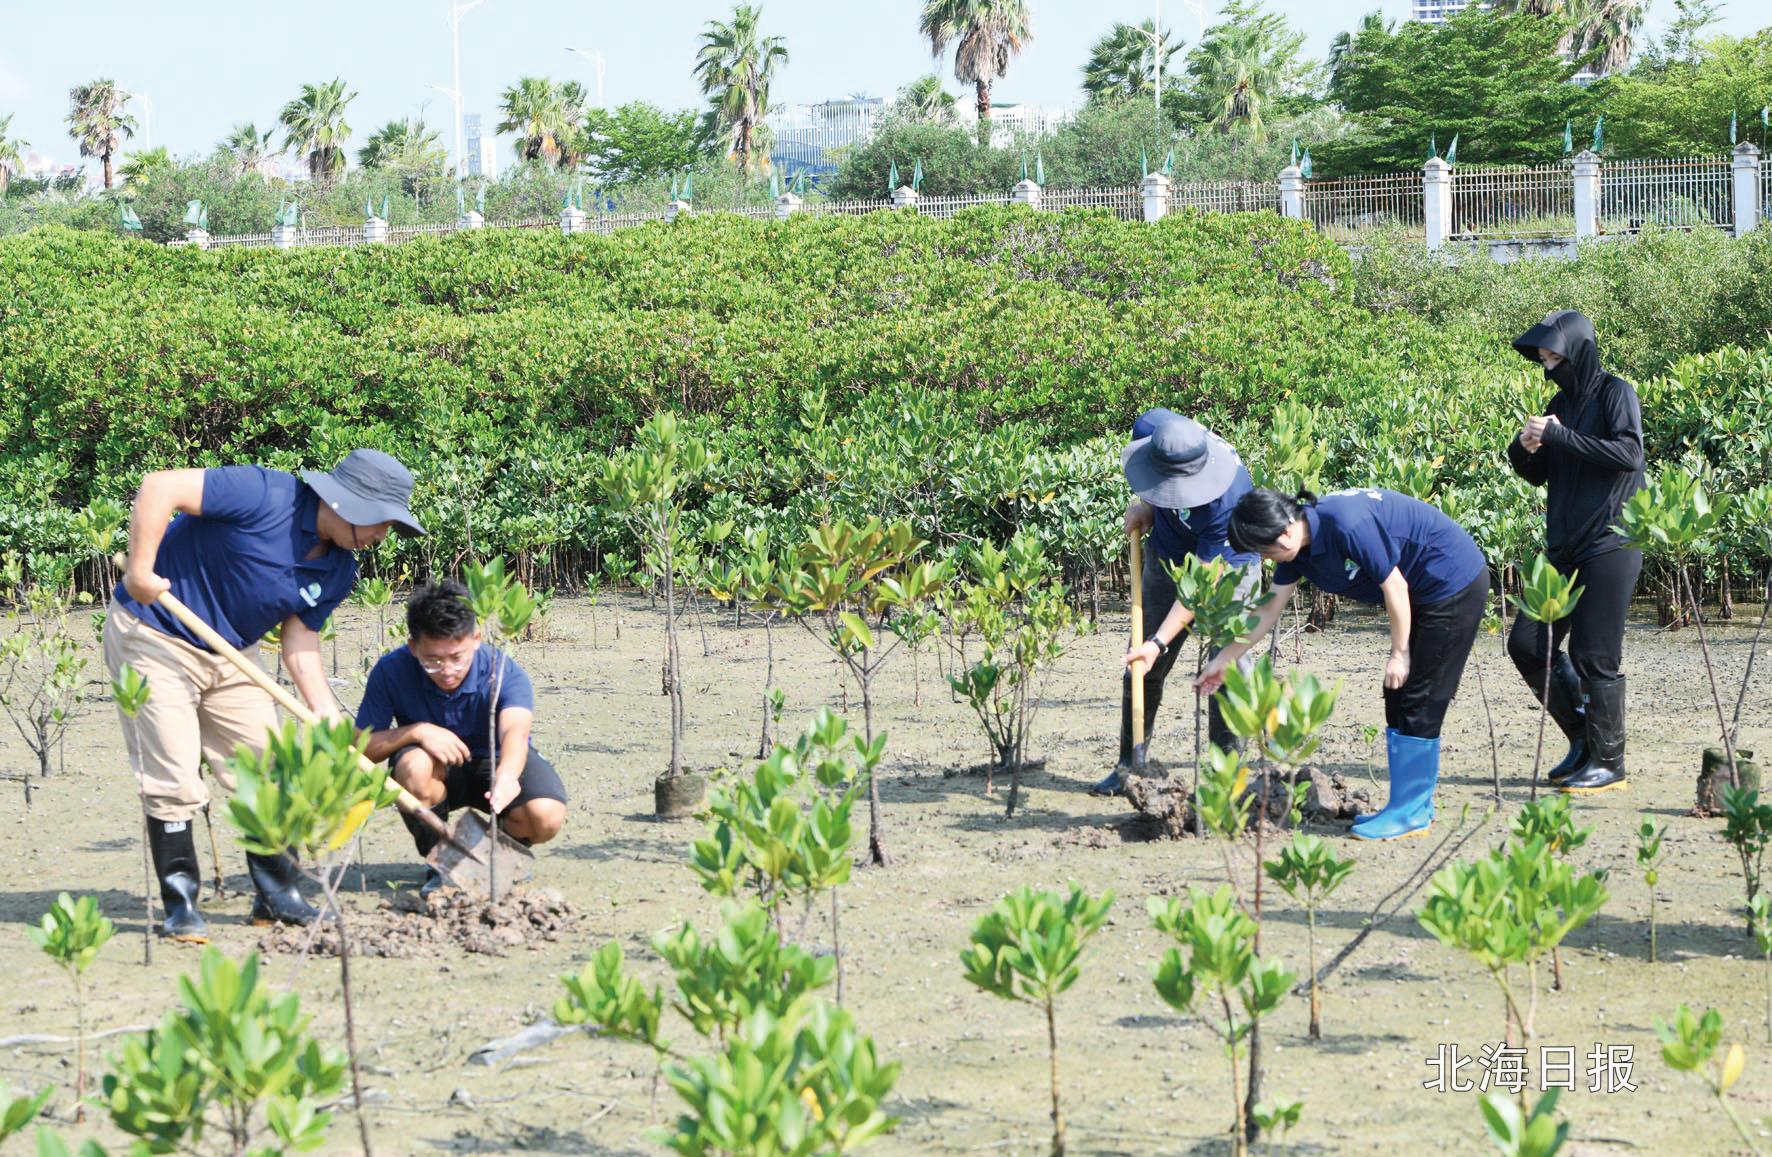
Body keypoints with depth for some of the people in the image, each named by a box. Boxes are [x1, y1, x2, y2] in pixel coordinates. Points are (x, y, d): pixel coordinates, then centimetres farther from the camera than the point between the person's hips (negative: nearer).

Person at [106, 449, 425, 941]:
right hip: (153, 637, -8)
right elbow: (161, 486, -28)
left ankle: (278, 897, 18)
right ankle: (181, 905, 4)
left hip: (228, 659, 8)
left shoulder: (338, 572, -1)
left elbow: (300, 642, 3)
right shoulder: (264, 495, -26)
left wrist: (330, 720, -8)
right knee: (175, 782, -9)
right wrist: (140, 570, -28)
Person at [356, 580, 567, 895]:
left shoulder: (503, 672, -27)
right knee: (414, 765, -36)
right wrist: (417, 731, -35)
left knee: (546, 817, -31)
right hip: (440, 771, 1)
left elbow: (515, 730, -46)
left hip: (496, 763, -1)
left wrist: (507, 775, -69)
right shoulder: (392, 671, -22)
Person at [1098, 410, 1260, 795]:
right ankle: (1128, 767, 20)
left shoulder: (1228, 500, -41)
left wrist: (1159, 643, -35)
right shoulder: (1150, 428, -27)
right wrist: (1142, 503, -9)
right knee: (1141, 667, 8)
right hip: (1166, 556, 5)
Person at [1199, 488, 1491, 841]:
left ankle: (1409, 813, -1)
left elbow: (1394, 585, -22)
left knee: (1419, 700, -7)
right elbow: (1270, 610, 9)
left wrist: (1399, 653, -14)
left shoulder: (1347, 526, -29)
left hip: (1455, 584, -9)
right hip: (1427, 593, 9)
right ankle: (1415, 806, 18)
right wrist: (1225, 659, 11)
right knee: (1398, 700, 11)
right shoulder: (1301, 548, 0)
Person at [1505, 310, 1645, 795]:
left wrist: (1558, 437, -21)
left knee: (1593, 655, -7)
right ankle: (1583, 738, 18)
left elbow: (1628, 454, -21)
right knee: (1527, 644, 4)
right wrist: (1525, 449, -5)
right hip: (1565, 546, 8)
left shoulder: (1615, 392, -6)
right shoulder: (1561, 402, 14)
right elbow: (1539, 474, 18)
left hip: (1610, 545, -8)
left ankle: (1608, 762, 4)